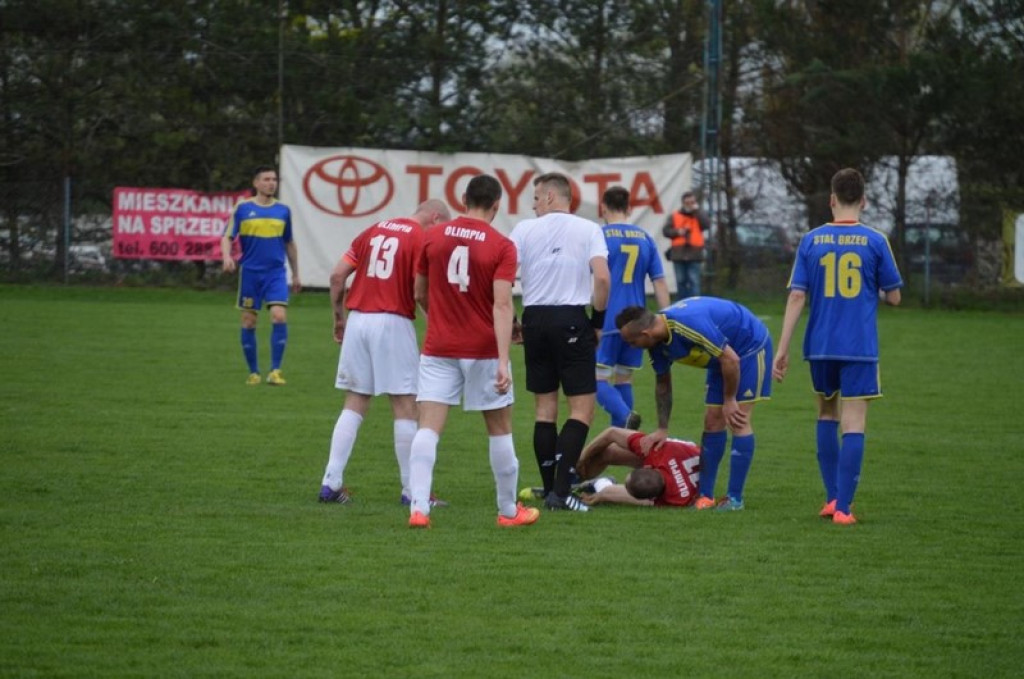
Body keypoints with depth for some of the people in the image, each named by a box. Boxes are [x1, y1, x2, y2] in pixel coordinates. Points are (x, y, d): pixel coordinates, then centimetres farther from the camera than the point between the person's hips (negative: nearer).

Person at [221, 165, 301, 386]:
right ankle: (253, 372, 15)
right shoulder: (243, 208, 1)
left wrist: (295, 274, 21)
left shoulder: (283, 210, 8)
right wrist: (227, 256, -21)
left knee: (279, 317, -15)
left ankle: (275, 370, -8)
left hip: (276, 272, 1)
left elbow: (289, 244, 18)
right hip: (250, 272, -1)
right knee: (249, 322, 3)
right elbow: (227, 237, 0)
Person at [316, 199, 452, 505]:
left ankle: (331, 482, 4)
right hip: (394, 322, -6)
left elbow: (338, 275, 11)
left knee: (354, 405, 11)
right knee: (405, 406, 1)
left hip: (357, 319, 6)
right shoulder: (421, 239, -4)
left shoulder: (373, 231, 14)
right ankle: (412, 489, 3)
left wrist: (339, 318, 17)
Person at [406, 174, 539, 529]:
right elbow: (502, 305, -17)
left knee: (428, 428, -3)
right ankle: (509, 510, 23)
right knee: (500, 430, 13)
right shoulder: (501, 246, -8)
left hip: (438, 350, 2)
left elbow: (420, 294, 11)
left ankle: (418, 507, -18)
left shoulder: (433, 237, 1)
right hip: (483, 350, -2)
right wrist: (503, 361, -21)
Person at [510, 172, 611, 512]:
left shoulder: (524, 229, 4)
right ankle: (561, 489, -13)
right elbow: (602, 278, -11)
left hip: (535, 319, 3)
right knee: (583, 406, 0)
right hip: (572, 321, -3)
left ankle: (550, 490, 11)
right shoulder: (588, 230, 1)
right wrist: (598, 322, 2)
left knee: (544, 408, 11)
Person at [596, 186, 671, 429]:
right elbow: (660, 284, 7)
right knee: (623, 380, 13)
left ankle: (625, 416, -29)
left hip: (607, 321, -5)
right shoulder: (645, 238, 9)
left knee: (598, 380, -3)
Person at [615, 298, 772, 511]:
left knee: (737, 420, -14)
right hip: (722, 356, 8)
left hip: (751, 347, -8)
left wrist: (729, 400, -19)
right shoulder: (657, 343, -9)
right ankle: (706, 496, 8)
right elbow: (663, 383, 7)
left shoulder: (690, 324, -37)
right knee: (712, 421, 4)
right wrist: (662, 429, 7)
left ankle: (735, 498, -11)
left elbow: (731, 359, -31)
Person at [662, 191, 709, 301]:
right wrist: (677, 232, -13)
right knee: (681, 282, 8)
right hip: (678, 255, 1)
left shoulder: (699, 215, 10)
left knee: (694, 282, -6)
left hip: (694, 255, -1)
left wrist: (696, 210, -8)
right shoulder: (674, 216, 8)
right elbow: (665, 231, 5)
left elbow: (707, 225, -9)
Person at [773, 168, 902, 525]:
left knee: (827, 415, 20)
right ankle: (843, 507, -9)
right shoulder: (875, 241, -4)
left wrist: (782, 349, 0)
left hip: (820, 346, 2)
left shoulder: (811, 241, 1)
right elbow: (893, 296, 2)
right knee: (853, 424, -2)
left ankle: (833, 498, 20)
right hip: (860, 348, -2)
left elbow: (797, 296, -3)